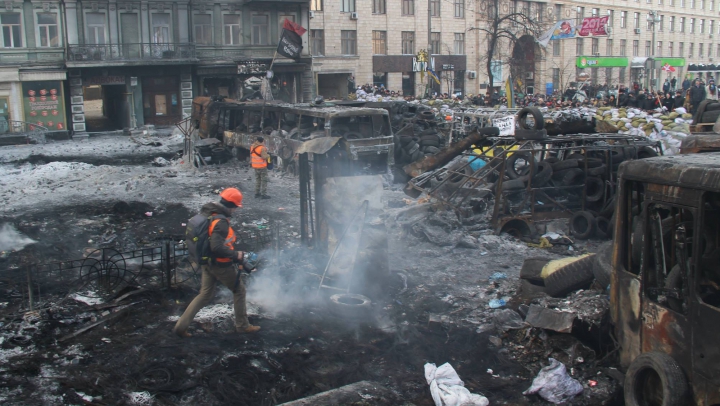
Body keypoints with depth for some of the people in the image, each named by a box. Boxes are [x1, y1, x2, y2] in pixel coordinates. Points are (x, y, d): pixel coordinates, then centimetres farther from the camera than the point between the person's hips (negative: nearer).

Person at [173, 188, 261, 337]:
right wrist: (235, 255, -21)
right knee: (239, 290, 11)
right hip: (220, 265, -8)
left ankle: (181, 326, 14)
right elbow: (217, 248, -33)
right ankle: (242, 325, 22)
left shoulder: (208, 214, 3)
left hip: (207, 262, 8)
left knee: (205, 294, 17)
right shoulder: (221, 222, -26)